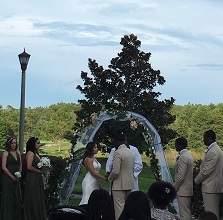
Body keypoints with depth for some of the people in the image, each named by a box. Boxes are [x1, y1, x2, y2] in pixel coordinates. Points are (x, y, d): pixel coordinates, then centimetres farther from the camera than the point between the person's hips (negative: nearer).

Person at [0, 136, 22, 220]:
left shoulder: (18, 153, 10)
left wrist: (19, 172, 0)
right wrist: (12, 176, -14)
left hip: (16, 178, 6)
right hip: (7, 178, -6)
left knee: (17, 197, 8)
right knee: (8, 198, -2)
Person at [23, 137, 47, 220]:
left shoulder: (35, 153, 14)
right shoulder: (30, 153, -13)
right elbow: (29, 167, -21)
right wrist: (39, 171, -11)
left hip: (37, 179, 9)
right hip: (32, 179, -9)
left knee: (38, 199, 11)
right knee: (33, 199, -2)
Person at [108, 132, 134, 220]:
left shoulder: (118, 152, -17)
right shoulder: (130, 152, 7)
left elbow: (115, 171, -21)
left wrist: (110, 177, -3)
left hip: (119, 185, -8)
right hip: (129, 184, 8)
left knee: (119, 207, -4)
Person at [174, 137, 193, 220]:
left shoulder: (183, 157, -18)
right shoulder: (188, 155, 13)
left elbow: (180, 176, -21)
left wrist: (174, 188, -14)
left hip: (183, 190, -10)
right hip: (188, 189, 10)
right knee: (187, 212, 14)